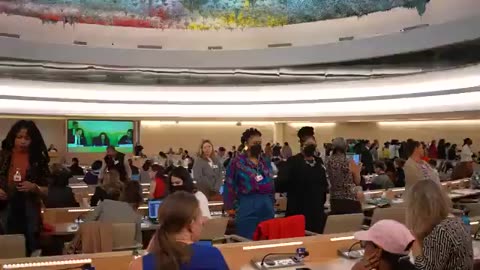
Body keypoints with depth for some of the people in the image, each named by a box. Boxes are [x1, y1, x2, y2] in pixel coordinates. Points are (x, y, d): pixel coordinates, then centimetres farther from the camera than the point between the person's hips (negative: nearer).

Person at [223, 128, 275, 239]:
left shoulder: (266, 162, 12)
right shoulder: (237, 162, -5)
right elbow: (230, 187, -3)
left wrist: (271, 202, 16)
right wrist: (231, 207, -3)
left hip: (266, 206, 5)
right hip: (247, 206, -5)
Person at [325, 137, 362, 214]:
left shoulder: (329, 162, -1)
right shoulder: (350, 163, -11)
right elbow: (357, 182, -1)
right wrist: (358, 170, 17)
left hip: (335, 200, 4)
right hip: (350, 200, -4)